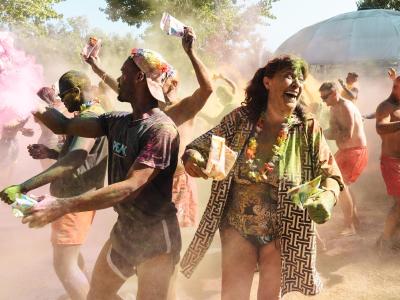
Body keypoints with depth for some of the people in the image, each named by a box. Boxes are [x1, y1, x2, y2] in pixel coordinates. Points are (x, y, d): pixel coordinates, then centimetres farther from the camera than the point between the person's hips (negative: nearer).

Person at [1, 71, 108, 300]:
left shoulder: (90, 117, -23)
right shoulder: (93, 115, 11)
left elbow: (73, 160, -38)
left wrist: (23, 187, -42)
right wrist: (49, 153, 14)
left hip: (76, 199, -11)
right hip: (77, 195, 11)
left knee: (64, 264, -4)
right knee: (69, 253, 25)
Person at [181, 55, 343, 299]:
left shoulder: (308, 129, -8)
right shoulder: (240, 119, -7)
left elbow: (330, 174, -5)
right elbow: (202, 145, -1)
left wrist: (327, 197, -26)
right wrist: (192, 158, -24)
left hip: (281, 234, 0)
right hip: (237, 228, 0)